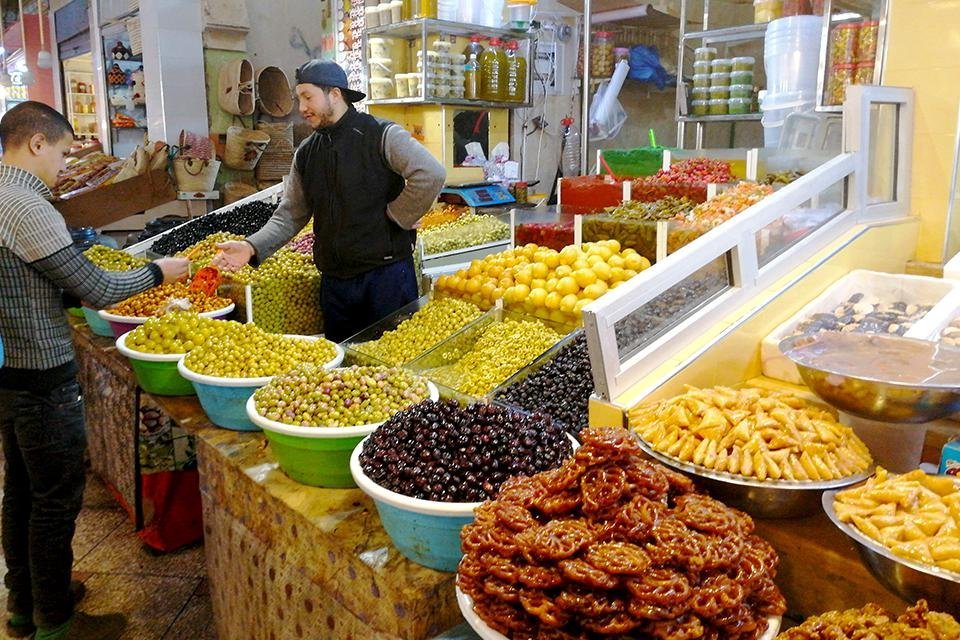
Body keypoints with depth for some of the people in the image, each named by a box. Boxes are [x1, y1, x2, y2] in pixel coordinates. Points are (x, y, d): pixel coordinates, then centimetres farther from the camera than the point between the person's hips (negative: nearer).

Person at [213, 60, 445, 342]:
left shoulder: (381, 135, -8)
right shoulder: (306, 153, 11)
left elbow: (431, 175, -21)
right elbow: (289, 215, 10)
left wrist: (396, 217, -14)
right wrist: (252, 247, -5)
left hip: (386, 271, -6)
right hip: (334, 279, 6)